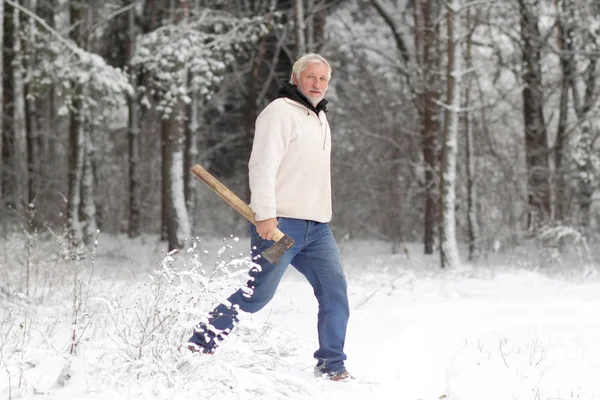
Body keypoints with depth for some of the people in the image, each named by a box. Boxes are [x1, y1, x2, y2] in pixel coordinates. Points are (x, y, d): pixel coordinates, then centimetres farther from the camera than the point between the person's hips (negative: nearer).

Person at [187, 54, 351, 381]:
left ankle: (331, 365, 7)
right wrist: (265, 214, -25)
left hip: (317, 228, 8)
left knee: (335, 289, -1)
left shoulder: (320, 118, 20)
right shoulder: (280, 112, -9)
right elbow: (262, 165, -18)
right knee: (257, 294, -7)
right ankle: (199, 345, 4)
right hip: (280, 225, -8)